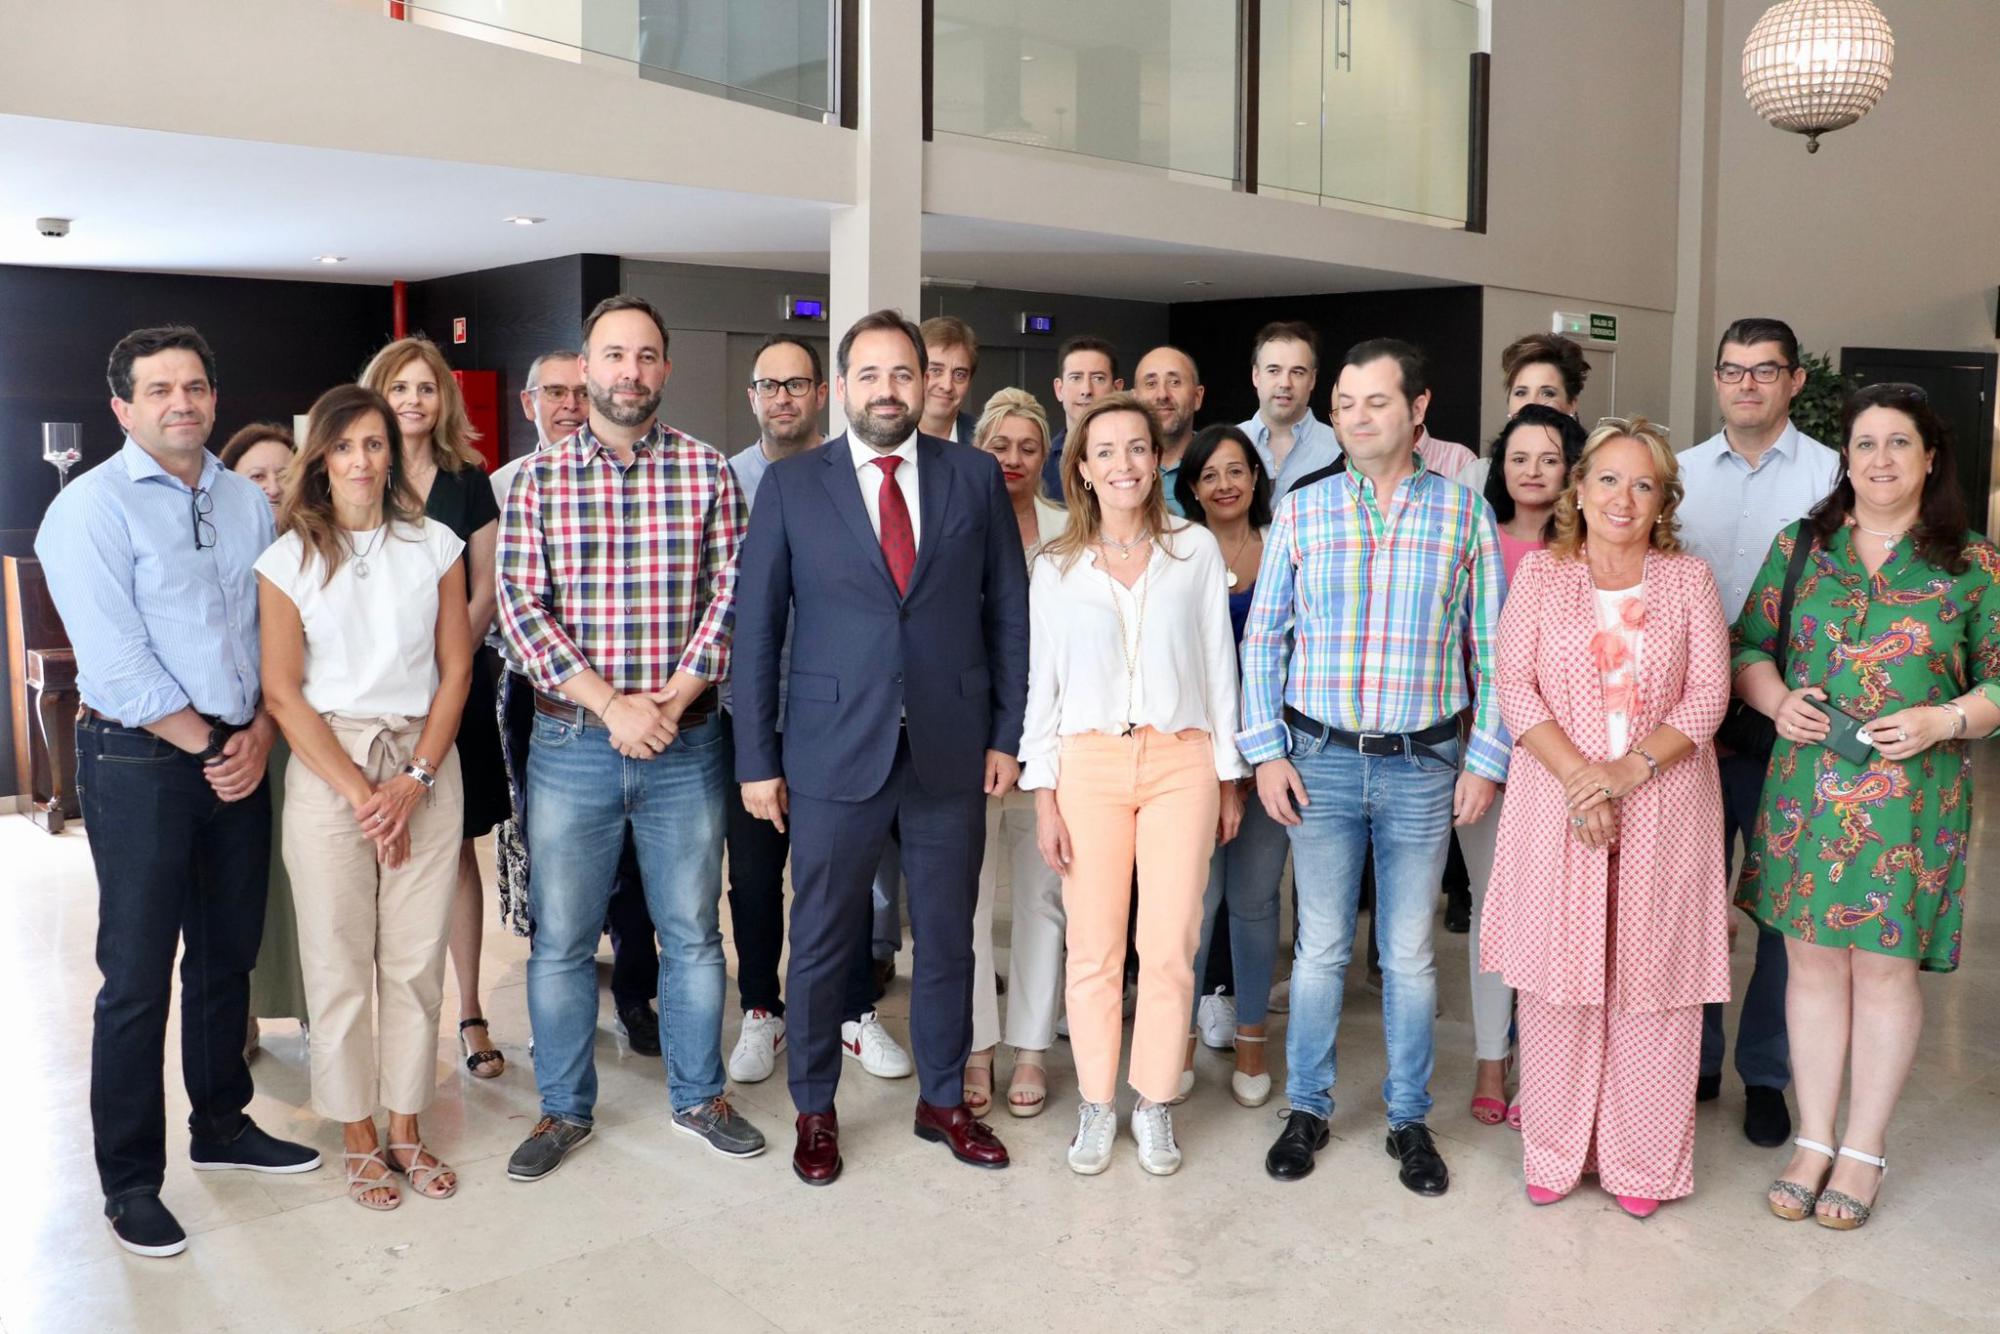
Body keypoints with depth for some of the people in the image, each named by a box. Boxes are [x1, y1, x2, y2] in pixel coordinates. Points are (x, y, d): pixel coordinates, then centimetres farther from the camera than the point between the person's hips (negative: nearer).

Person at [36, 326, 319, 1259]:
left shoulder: (249, 502, 10)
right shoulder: (92, 508, -8)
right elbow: (117, 663, -15)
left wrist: (260, 733, -5)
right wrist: (205, 744, -11)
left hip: (240, 759, 6)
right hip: (139, 762, -5)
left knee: (228, 954, 15)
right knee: (138, 975, 1)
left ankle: (220, 1126, 32)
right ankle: (130, 1180, 14)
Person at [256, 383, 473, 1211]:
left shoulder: (433, 546, 5)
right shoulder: (289, 559, 1)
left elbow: (455, 670, 4)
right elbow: (283, 692, -2)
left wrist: (415, 779, -7)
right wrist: (360, 792, -9)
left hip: (425, 766, 1)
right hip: (327, 769, -1)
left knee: (416, 958, 4)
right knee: (339, 960, 3)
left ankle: (406, 1129, 19)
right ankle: (358, 1138, 18)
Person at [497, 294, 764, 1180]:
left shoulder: (708, 473, 2)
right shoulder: (538, 479, 1)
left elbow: (729, 597, -3)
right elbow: (520, 608, -6)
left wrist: (671, 701, -14)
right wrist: (613, 706, -15)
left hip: (686, 742, 0)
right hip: (572, 743, 0)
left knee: (693, 932, 11)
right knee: (560, 939, 9)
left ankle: (698, 1097, 29)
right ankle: (564, 1109, 26)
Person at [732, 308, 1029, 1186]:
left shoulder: (975, 476, 4)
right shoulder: (790, 485, 0)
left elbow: (1008, 612, 6)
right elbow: (756, 626, 0)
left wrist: (1007, 734, 2)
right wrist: (756, 758, -3)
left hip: (951, 748, 2)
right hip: (834, 749, -1)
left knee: (947, 936, 14)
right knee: (821, 941, 9)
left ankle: (943, 1101, 33)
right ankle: (815, 1111, 29)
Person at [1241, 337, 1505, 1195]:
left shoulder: (1464, 513, 1)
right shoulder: (1301, 510, 2)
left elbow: (1491, 648, 2)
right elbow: (1263, 636, 4)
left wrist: (1486, 761, -2)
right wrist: (1266, 751, -2)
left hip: (1423, 765, 0)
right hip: (1320, 760, 0)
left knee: (1410, 953, 9)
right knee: (1321, 946, 8)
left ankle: (1410, 1119, 24)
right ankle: (1307, 1109, 23)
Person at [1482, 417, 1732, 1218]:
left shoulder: (1688, 579, 6)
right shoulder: (1540, 573, 4)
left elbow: (1708, 695, -1)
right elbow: (1515, 688, -3)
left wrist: (1632, 768, -15)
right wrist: (1577, 774, -15)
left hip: (1663, 807, 0)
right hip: (1557, 802, 0)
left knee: (1654, 976, 4)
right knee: (1559, 975, 5)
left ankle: (1643, 1159, 19)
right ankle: (1555, 1151, 20)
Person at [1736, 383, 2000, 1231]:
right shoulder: (1799, 546, 5)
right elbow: (1748, 645, 10)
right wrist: (1777, 702, -8)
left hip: (1910, 799, -2)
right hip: (1805, 789, 2)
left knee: (1885, 968, 7)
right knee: (1813, 962, 9)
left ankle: (1864, 1152, 23)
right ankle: (1813, 1141, 24)